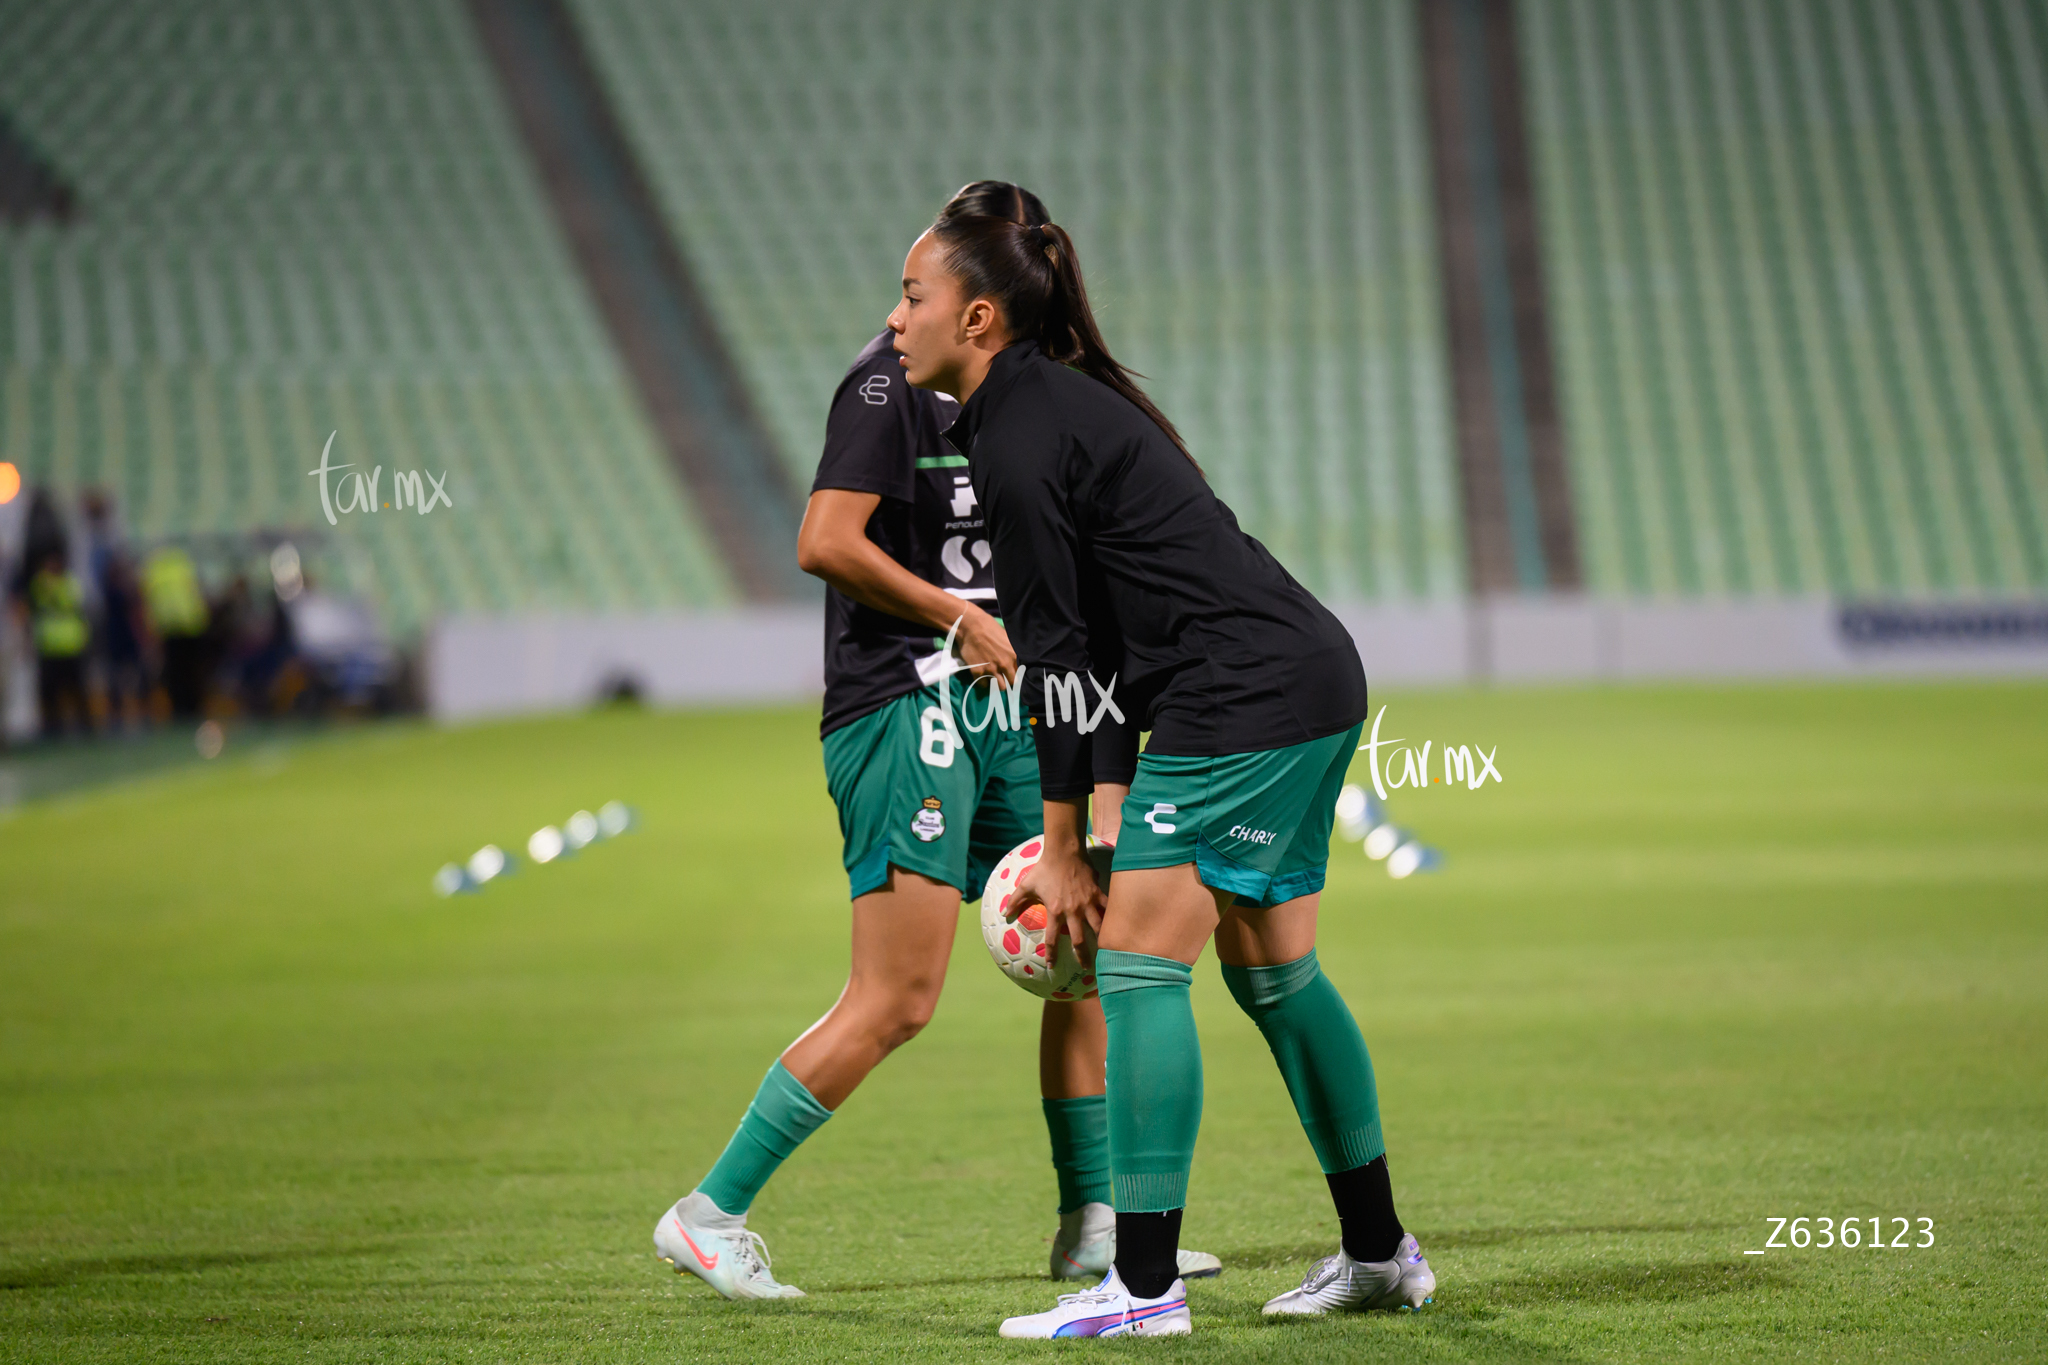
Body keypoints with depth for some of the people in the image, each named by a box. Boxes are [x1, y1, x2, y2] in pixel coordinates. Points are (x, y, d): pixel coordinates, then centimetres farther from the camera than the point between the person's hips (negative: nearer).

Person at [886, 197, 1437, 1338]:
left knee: (1141, 963, -9)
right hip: (1314, 684, 10)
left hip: (1243, 703, -10)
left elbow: (1060, 650, -11)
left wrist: (1063, 842, -5)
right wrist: (1100, 797, 16)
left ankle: (1145, 1287, -10)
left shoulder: (1017, 439, -12)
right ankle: (1380, 1254, 23)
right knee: (1272, 971, 16)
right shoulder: (1062, 402, 18)